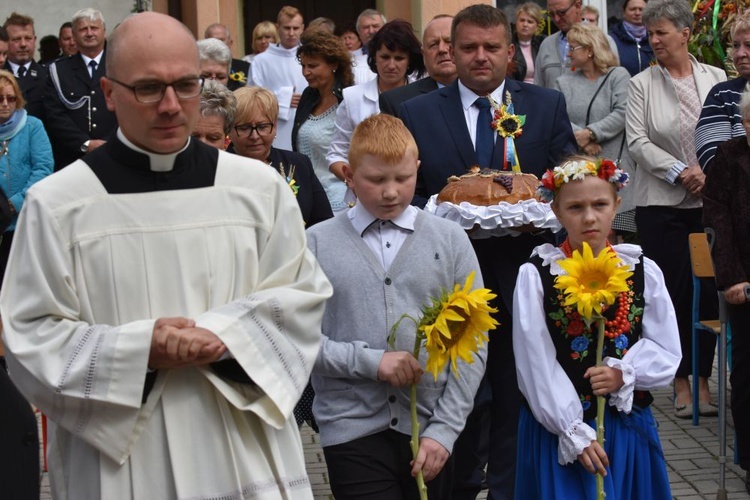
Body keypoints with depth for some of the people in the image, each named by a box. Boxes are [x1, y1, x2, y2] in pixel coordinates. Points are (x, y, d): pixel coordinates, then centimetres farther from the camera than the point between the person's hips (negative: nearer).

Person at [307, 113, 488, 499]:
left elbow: (473, 344, 3)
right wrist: (369, 361, -13)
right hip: (353, 432, -2)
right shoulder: (317, 244, 0)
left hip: (432, 429, 2)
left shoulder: (450, 239, 5)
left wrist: (444, 429, -4)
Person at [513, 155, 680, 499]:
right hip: (557, 430, -2)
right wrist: (574, 432, -13)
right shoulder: (536, 275, -8)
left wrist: (623, 374, -16)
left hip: (627, 427, 2)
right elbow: (536, 364, -10)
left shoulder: (643, 271, 0)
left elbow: (667, 353, 3)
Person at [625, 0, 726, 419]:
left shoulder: (716, 78, 6)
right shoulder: (642, 84, 2)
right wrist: (679, 172, -14)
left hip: (710, 200, 1)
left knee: (708, 289, 3)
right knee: (672, 291, 0)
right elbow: (637, 141, -5)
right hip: (661, 201, -1)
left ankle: (703, 381, 13)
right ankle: (682, 384, 11)